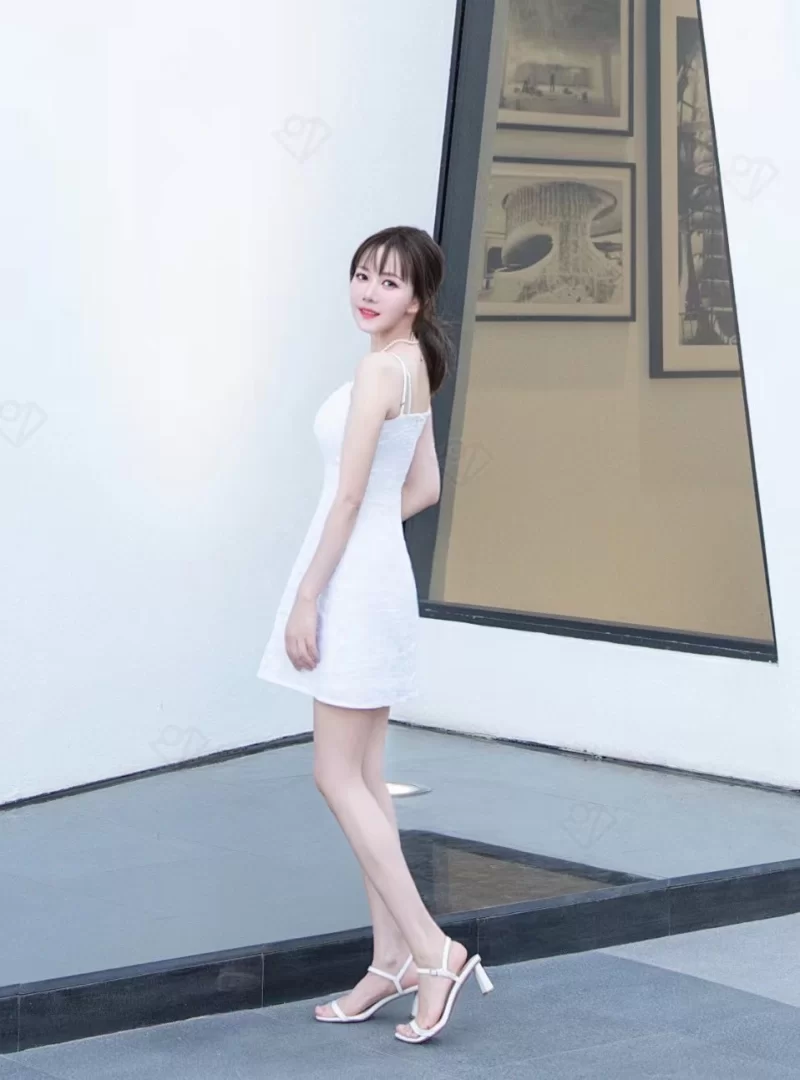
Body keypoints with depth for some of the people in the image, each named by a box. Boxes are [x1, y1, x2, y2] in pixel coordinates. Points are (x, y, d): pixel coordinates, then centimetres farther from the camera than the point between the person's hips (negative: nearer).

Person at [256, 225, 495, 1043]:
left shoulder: (380, 368, -16)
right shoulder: (413, 367, 13)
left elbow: (349, 494, -18)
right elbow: (424, 488, 20)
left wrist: (306, 599, -16)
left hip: (354, 581, -10)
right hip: (379, 576, 10)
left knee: (339, 778, -6)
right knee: (363, 779, 11)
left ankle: (432, 950, -6)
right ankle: (392, 960, 15)